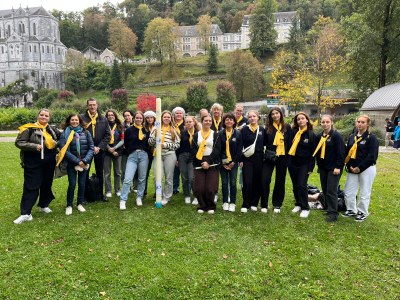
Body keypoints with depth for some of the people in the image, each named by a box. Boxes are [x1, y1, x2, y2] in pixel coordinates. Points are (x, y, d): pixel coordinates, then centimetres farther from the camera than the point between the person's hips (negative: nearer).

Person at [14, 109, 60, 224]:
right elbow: (19, 142, -11)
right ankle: (25, 213, 2)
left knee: (47, 184, 14)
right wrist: (34, 147, -21)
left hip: (49, 163, 5)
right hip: (33, 163, -5)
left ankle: (43, 205, 33)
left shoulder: (52, 129, 8)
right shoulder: (29, 128, -7)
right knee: (31, 186, -3)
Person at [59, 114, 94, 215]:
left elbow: (91, 148, 0)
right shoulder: (65, 133, -4)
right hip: (71, 163, -2)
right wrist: (78, 161, -15)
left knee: (82, 184, 6)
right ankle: (69, 205, 14)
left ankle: (80, 203, 24)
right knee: (72, 184, -4)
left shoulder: (85, 133, 2)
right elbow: (65, 150, -11)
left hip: (84, 163, 2)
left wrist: (85, 161, -12)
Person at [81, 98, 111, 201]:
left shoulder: (103, 119, 5)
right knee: (85, 173, 5)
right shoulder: (82, 118, -4)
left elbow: (108, 135, 3)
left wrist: (99, 147, -8)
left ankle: (100, 194, 22)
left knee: (100, 172, 11)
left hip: (100, 150, 2)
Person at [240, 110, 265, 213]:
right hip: (247, 159, -3)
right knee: (247, 182, -6)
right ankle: (245, 205, 6)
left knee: (257, 182, 6)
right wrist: (240, 159, -8)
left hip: (259, 159, 3)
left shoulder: (262, 130, 7)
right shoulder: (244, 129, -1)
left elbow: (264, 144, 11)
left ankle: (254, 203, 19)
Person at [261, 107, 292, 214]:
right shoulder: (268, 128, 3)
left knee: (280, 181, 8)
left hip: (282, 157, 1)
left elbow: (290, 143, 4)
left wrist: (288, 157, -1)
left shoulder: (287, 127, 4)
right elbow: (264, 142, 6)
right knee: (265, 180, -7)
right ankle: (264, 205, 6)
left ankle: (277, 205, 21)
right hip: (270, 157, 0)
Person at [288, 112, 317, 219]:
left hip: (304, 164, -3)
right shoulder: (293, 132, 3)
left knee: (302, 185, -8)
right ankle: (298, 204, 27)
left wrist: (310, 167, -8)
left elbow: (313, 152, -4)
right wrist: (287, 162, 0)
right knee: (295, 186, 11)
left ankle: (305, 208, 3)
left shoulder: (311, 134, -4)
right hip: (293, 163, 4)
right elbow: (289, 147, 7)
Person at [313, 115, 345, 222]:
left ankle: (333, 213, 0)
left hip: (333, 168, -7)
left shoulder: (336, 136, -10)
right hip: (323, 168, 7)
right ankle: (328, 209, 23)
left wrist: (338, 167, -18)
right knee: (325, 190, 11)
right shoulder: (319, 136, 10)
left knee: (331, 191, -7)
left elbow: (341, 153, -14)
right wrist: (319, 165, 12)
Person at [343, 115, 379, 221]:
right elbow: (347, 152, 13)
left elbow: (372, 156, -15)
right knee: (348, 192, 9)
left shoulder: (372, 138, -9)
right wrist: (349, 166, 0)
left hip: (367, 169, -6)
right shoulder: (352, 137, 11)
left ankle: (362, 213, 22)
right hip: (352, 169, 6)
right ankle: (351, 210, 27)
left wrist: (360, 168, -17)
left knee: (364, 193, 5)